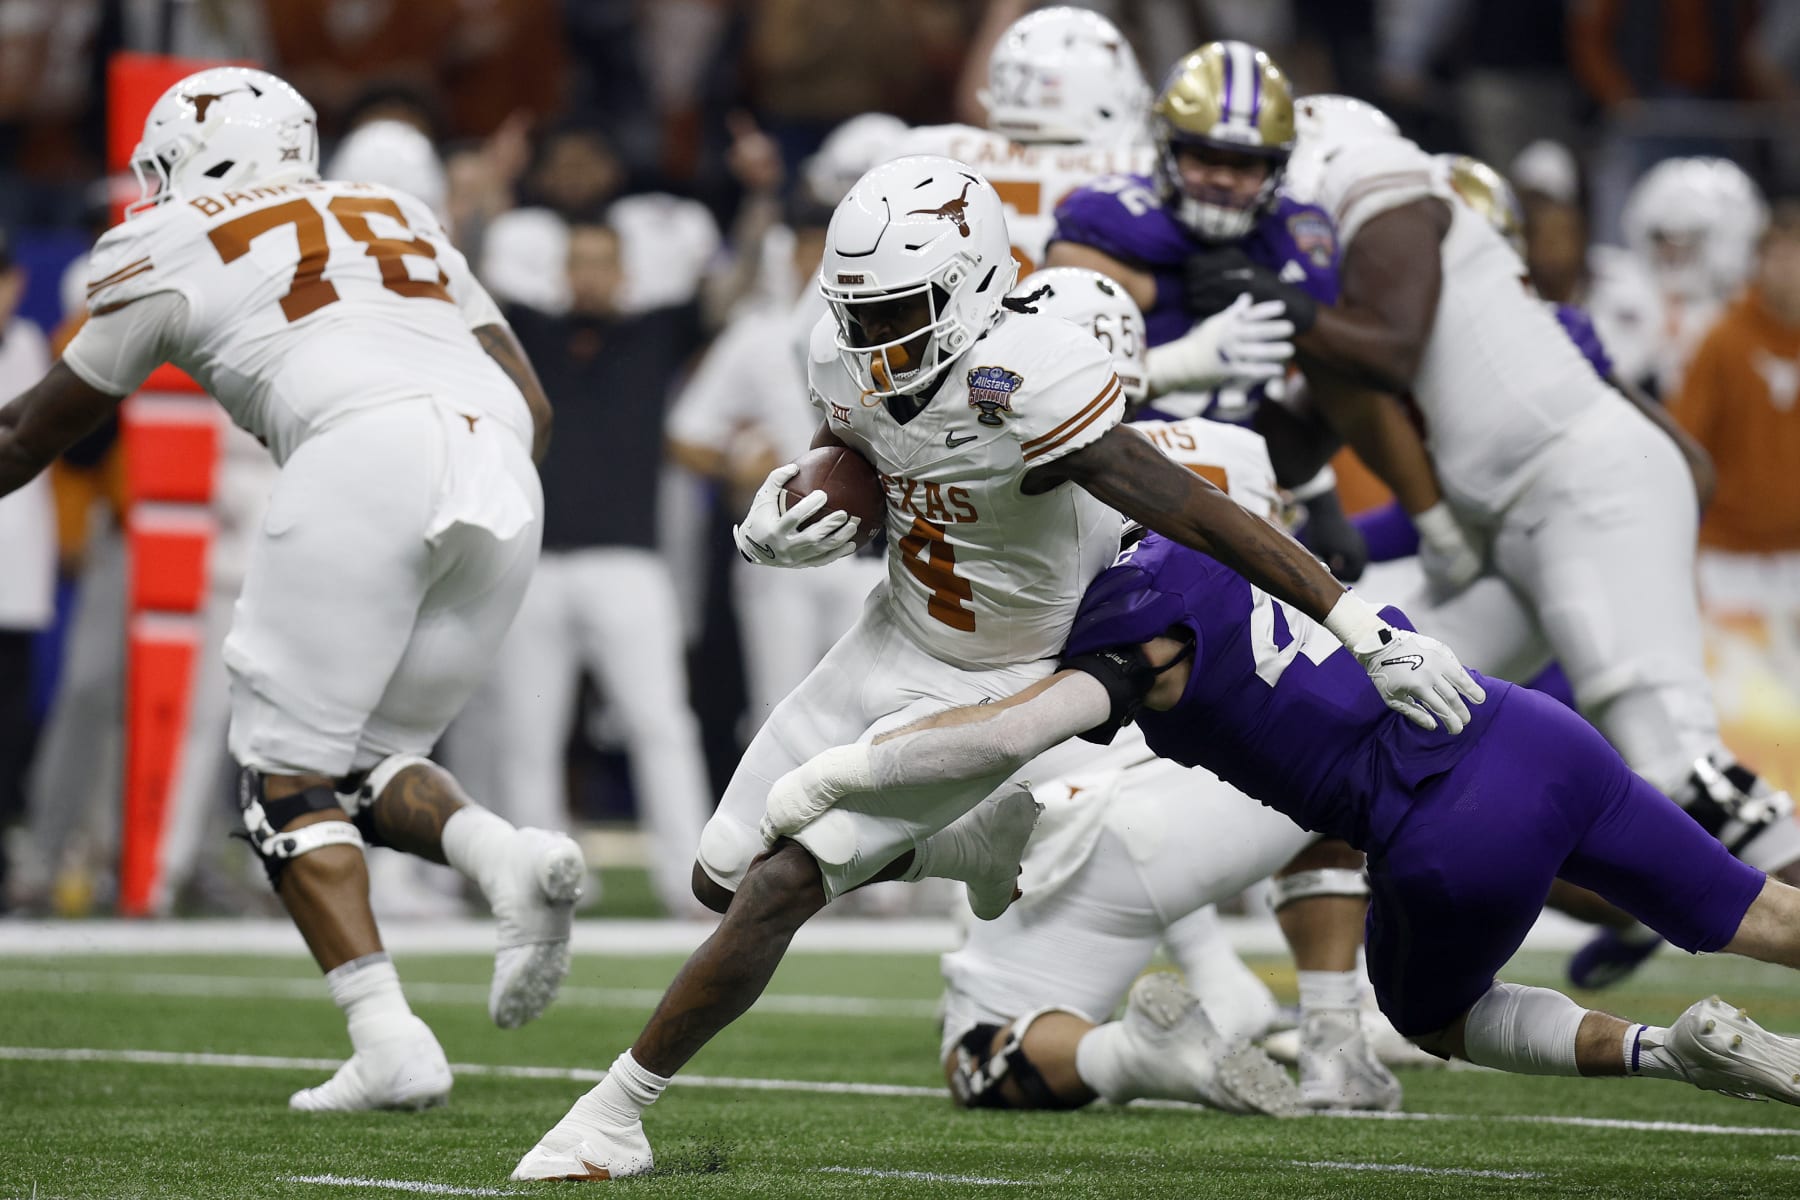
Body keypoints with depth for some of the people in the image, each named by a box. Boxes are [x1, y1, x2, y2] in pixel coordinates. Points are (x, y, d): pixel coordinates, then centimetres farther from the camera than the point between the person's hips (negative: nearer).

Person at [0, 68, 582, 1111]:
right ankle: (512, 858, -12)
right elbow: (532, 405, 29)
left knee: (287, 769, 4)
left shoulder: (171, 246, 19)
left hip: (365, 453, -5)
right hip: (505, 482, 5)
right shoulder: (397, 217, 33)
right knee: (369, 759, 18)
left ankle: (391, 1043, -11)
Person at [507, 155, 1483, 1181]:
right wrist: (775, 536, -15)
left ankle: (617, 1114, 1)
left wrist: (1371, 637, -39)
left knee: (776, 892, -14)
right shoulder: (854, 363, -11)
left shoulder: (1024, 384, -34)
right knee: (723, 876, 13)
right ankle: (982, 847, 27)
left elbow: (1207, 517, -37)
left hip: (993, 692, -8)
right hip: (894, 639, 8)